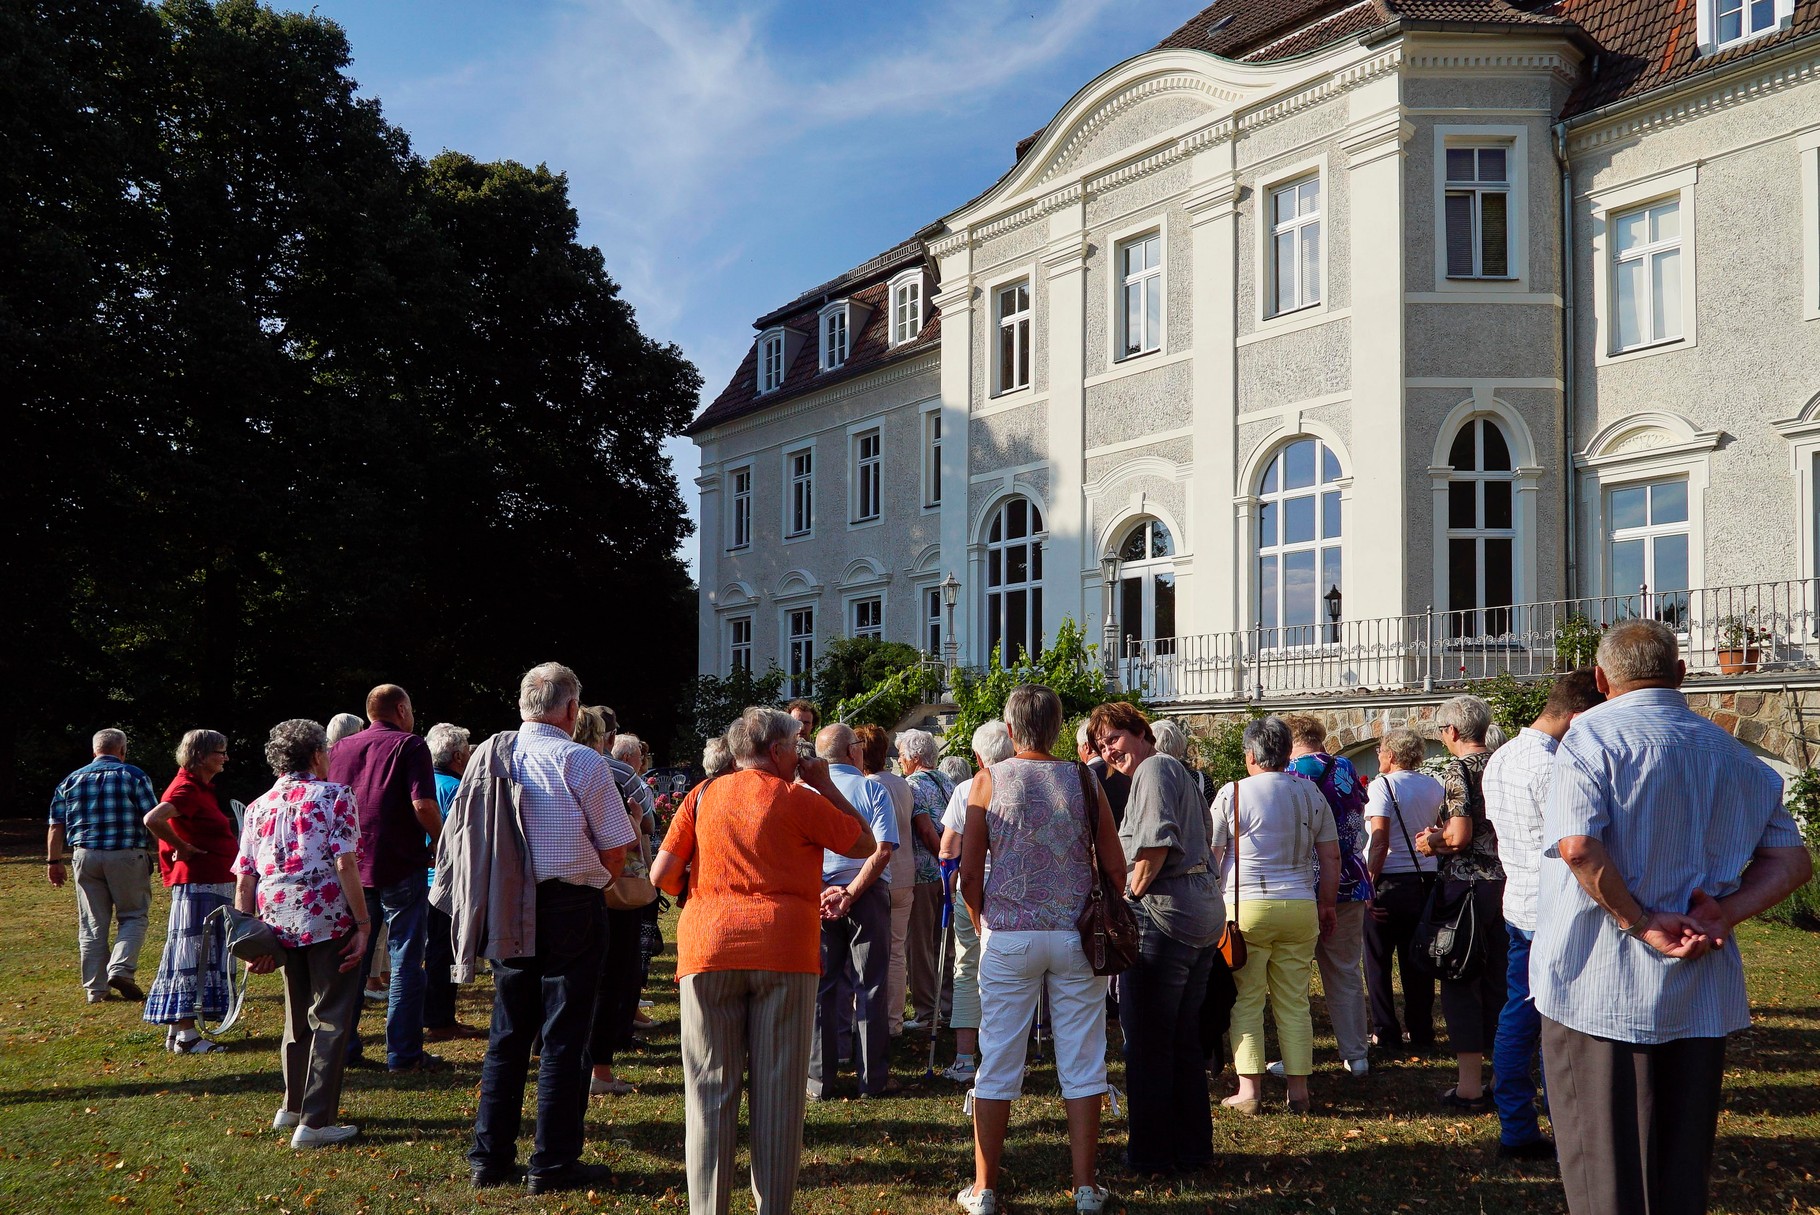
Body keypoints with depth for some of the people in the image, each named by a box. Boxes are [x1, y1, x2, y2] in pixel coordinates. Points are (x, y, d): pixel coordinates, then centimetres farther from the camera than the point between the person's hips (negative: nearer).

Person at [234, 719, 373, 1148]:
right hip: (327, 919, -6)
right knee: (330, 1018, 2)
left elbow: (244, 879, 9)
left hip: (278, 922, 6)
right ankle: (315, 1122, 1)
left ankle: (292, 1107, 32)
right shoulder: (334, 796, -2)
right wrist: (363, 923, -9)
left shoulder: (258, 807, 13)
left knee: (298, 1013, 23)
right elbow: (345, 863, -12)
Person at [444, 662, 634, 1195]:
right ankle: (553, 1164, 7)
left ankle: (490, 1156, 20)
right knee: (564, 1038, 2)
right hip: (572, 910, -5)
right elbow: (614, 853, -6)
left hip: (506, 911, 5)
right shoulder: (582, 762, -11)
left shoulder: (488, 756, 4)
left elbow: (467, 843, 12)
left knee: (507, 1033, 14)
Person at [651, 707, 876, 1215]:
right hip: (785, 951, -2)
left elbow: (661, 875, 5)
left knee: (710, 1087, 6)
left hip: (709, 949, 2)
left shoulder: (703, 796, 9)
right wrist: (826, 786, 14)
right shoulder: (798, 798, 0)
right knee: (778, 1090, 4)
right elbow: (865, 845, 9)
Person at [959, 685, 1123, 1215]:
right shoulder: (1083, 781, 1)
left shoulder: (989, 780, -1)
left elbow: (969, 874, -3)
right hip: (1076, 934, 1)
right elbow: (1114, 868, 1)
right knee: (1082, 1064, 8)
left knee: (999, 1063, 5)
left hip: (1008, 934, -1)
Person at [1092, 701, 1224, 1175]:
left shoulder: (1154, 768, -9)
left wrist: (1130, 897, -11)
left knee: (1147, 1042, 0)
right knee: (1184, 1041, 16)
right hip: (1204, 912, 10)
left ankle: (1152, 1151, 7)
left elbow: (1156, 843, -21)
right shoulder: (1179, 770, 21)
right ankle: (1194, 1148, 23)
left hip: (1163, 916, -10)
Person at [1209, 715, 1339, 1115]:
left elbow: (1209, 856, -2)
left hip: (1246, 906, -3)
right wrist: (1326, 905, 20)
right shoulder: (1310, 793, 7)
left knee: (1246, 1002, 3)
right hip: (1300, 908, 3)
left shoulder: (1232, 793, -2)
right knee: (1295, 1003, 8)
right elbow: (1331, 857, 10)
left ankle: (1249, 1090, 3)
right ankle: (1298, 1091, 11)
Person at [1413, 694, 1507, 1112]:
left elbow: (1460, 837, -19)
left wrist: (1430, 842, 0)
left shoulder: (1458, 770, -12)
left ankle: (1469, 1087, 1)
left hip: (1465, 886, -7)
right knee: (1498, 983, 14)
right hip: (1505, 885, 7)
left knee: (1461, 986, 0)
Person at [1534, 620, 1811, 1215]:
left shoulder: (1592, 736, -8)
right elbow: (1792, 860, 8)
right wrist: (1722, 915, -4)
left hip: (1599, 986, -5)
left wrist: (1642, 923, -13)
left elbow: (1579, 847, -23)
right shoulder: (1731, 753, 10)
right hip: (1702, 997, 6)